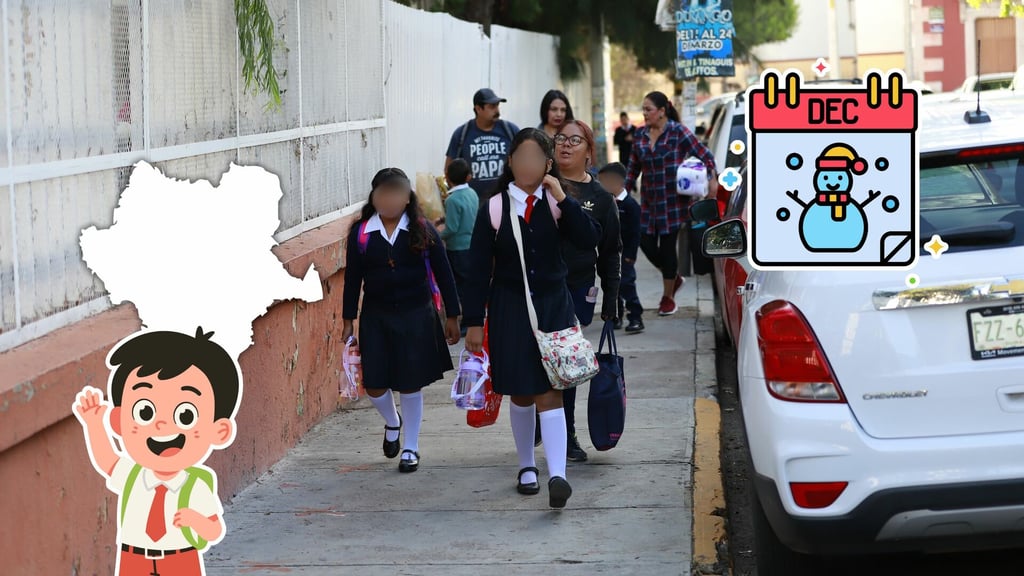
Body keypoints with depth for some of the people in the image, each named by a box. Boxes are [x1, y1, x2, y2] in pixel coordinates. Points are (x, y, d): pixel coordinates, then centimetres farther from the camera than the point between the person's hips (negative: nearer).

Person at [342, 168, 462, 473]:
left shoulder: (422, 230, -4)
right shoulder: (361, 232, -1)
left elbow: (443, 273, 1)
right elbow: (353, 278, 5)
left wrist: (452, 316, 2)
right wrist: (348, 321, 6)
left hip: (416, 316, -1)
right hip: (375, 316, 1)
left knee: (411, 384, 3)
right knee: (374, 384, 0)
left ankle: (411, 447, 21)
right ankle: (392, 423, 34)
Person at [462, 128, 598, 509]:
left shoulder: (556, 205, 2)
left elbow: (588, 241, -12)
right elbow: (479, 269, -1)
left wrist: (563, 199, -17)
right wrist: (474, 322, -4)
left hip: (552, 306, 0)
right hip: (509, 309, 0)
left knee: (549, 392, -8)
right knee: (520, 394, 9)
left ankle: (557, 475, -17)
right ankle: (527, 466, 27)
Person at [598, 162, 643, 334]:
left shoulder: (630, 205, -12)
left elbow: (635, 233, -14)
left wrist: (630, 255, -18)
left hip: (624, 255, -7)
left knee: (627, 285, -10)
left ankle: (635, 318, -7)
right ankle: (615, 317, 22)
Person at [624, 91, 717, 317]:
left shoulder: (678, 132, -8)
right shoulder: (640, 135, 7)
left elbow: (704, 155, -6)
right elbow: (633, 167, 15)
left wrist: (712, 180, -17)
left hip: (673, 200, -5)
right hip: (649, 201, 5)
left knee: (667, 245, 0)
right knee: (646, 243, 1)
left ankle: (668, 297, 16)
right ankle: (674, 279, 29)